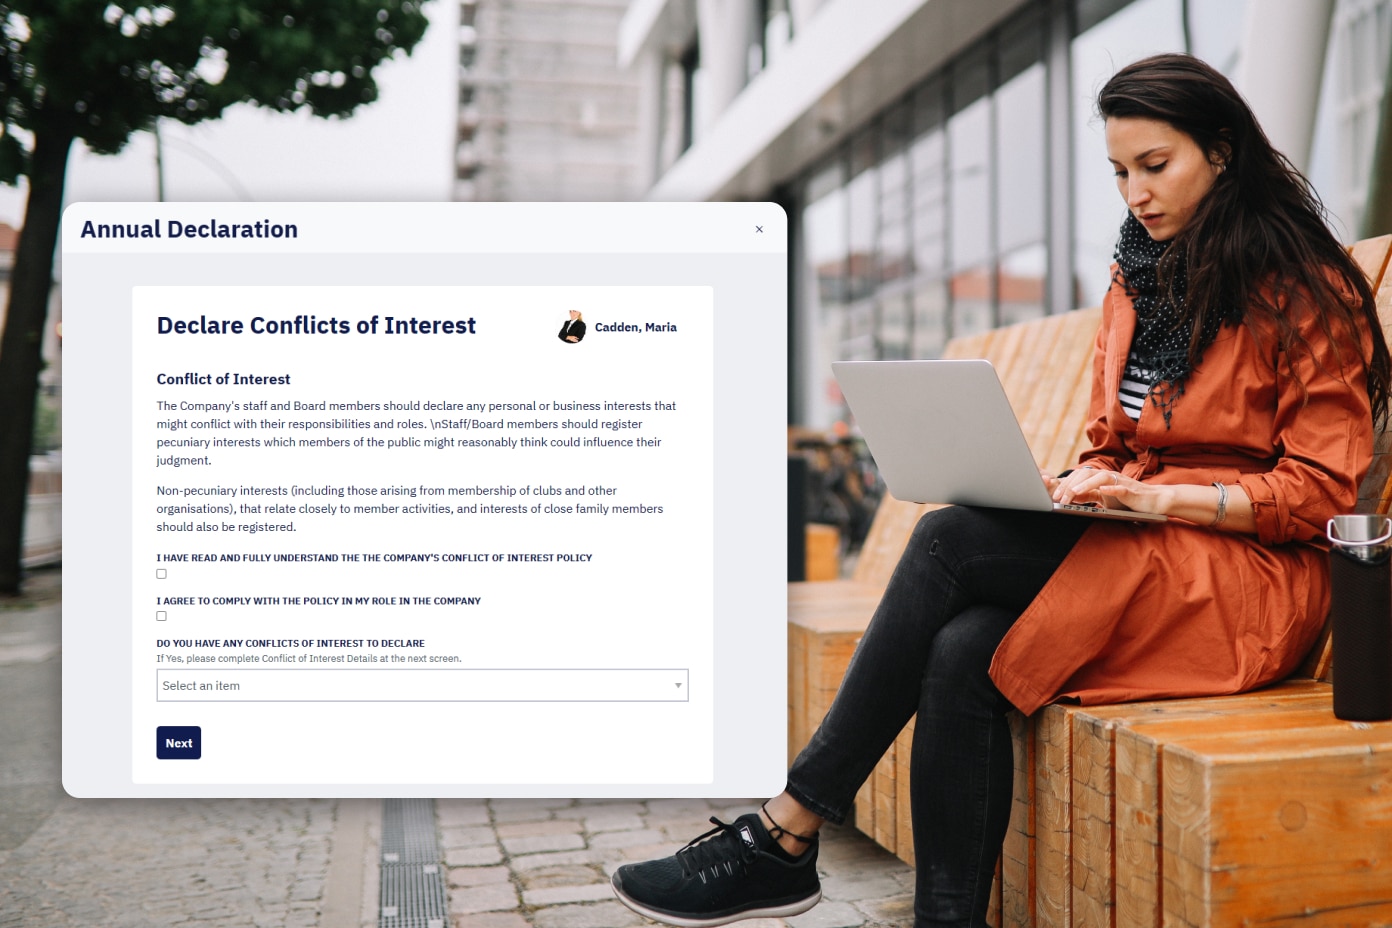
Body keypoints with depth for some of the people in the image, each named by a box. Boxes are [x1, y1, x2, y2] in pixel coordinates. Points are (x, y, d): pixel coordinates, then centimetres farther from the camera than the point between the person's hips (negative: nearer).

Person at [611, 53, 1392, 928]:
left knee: (952, 540, -27)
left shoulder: (1308, 291, -3)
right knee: (961, 652, -28)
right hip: (1131, 551, 6)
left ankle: (784, 838, -22)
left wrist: (1157, 496, -20)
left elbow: (1318, 490, -8)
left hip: (1250, 570, -6)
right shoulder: (1138, 279, 18)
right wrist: (1088, 482, -3)